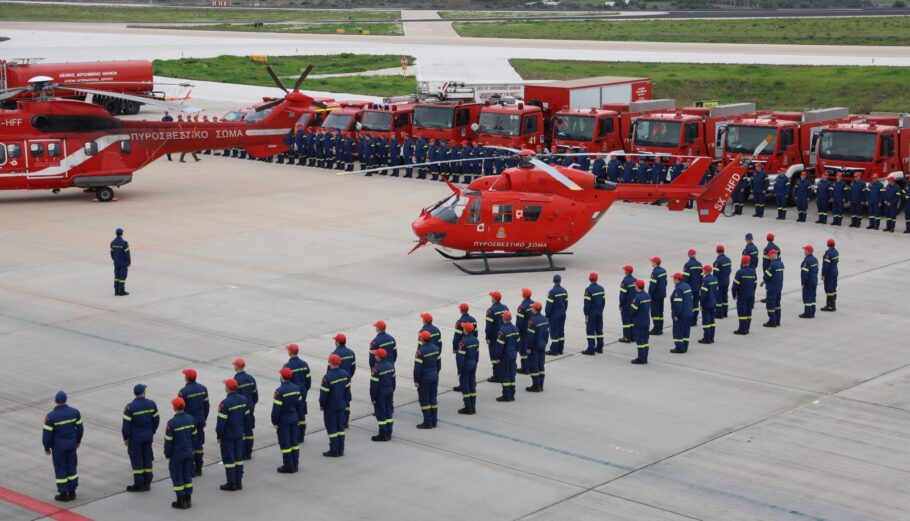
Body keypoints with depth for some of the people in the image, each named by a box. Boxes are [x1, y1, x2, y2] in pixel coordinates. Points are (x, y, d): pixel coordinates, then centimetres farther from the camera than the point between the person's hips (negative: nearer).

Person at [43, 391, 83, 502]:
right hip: (71, 445, 4)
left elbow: (47, 434, -13)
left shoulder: (51, 416, -18)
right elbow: (80, 428, 3)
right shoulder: (75, 412, -7)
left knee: (60, 469, 8)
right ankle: (72, 492, 23)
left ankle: (63, 494, 15)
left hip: (58, 447, -4)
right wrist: (78, 441, 19)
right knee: (72, 467, 16)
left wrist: (47, 447, 1)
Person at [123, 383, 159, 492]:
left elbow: (126, 424, -13)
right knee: (147, 458, 14)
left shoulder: (130, 407, -17)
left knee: (136, 460, 4)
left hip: (135, 438, -4)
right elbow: (156, 420, 6)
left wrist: (125, 438, -1)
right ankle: (147, 482, 21)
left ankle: (139, 485, 9)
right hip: (148, 436, 4)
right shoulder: (151, 404, -4)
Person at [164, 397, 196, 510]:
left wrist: (167, 454, -1)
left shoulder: (171, 423, -21)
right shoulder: (191, 419, -3)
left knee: (177, 477, 7)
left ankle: (181, 501, 11)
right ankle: (188, 499, 21)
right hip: (189, 453, 5)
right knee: (187, 475, 16)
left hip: (176, 455, -5)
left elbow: (168, 440, -14)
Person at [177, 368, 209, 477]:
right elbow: (206, 405, 7)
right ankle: (199, 468, 19)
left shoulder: (183, 392, -17)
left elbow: (181, 409, -13)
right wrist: (204, 419, 17)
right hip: (200, 421, 5)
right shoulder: (203, 389, 0)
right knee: (199, 445, 13)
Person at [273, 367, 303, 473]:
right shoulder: (296, 388, 1)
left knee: (285, 443, 2)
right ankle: (295, 464, 20)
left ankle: (288, 466, 7)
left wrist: (274, 421, -9)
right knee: (294, 441, 13)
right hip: (294, 419, 7)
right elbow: (300, 404, 9)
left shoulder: (280, 391, -21)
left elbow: (276, 408, -19)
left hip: (283, 421, -7)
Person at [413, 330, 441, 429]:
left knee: (424, 400, 2)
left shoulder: (420, 351, -20)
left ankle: (428, 422, 4)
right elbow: (439, 364, 11)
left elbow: (417, 367, -18)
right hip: (434, 377, 7)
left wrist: (416, 380, -10)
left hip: (424, 379, -7)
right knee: (433, 399, 13)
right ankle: (433, 422, 17)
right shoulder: (436, 348, 2)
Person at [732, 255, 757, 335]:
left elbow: (736, 284, -12)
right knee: (748, 312, 11)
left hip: (742, 295, -6)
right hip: (751, 296, 6)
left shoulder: (740, 272, -13)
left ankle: (742, 329, -6)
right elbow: (755, 283, 12)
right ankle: (746, 329, 16)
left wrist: (734, 294, -1)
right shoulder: (753, 272, 5)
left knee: (742, 312, -4)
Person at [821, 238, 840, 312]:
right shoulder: (836, 252, 7)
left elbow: (826, 264, -21)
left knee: (829, 289, -4)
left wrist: (823, 275, -17)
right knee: (833, 289, 14)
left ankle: (830, 306, -2)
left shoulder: (828, 253, -20)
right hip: (835, 272, 9)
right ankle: (833, 305, 21)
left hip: (829, 274, -9)